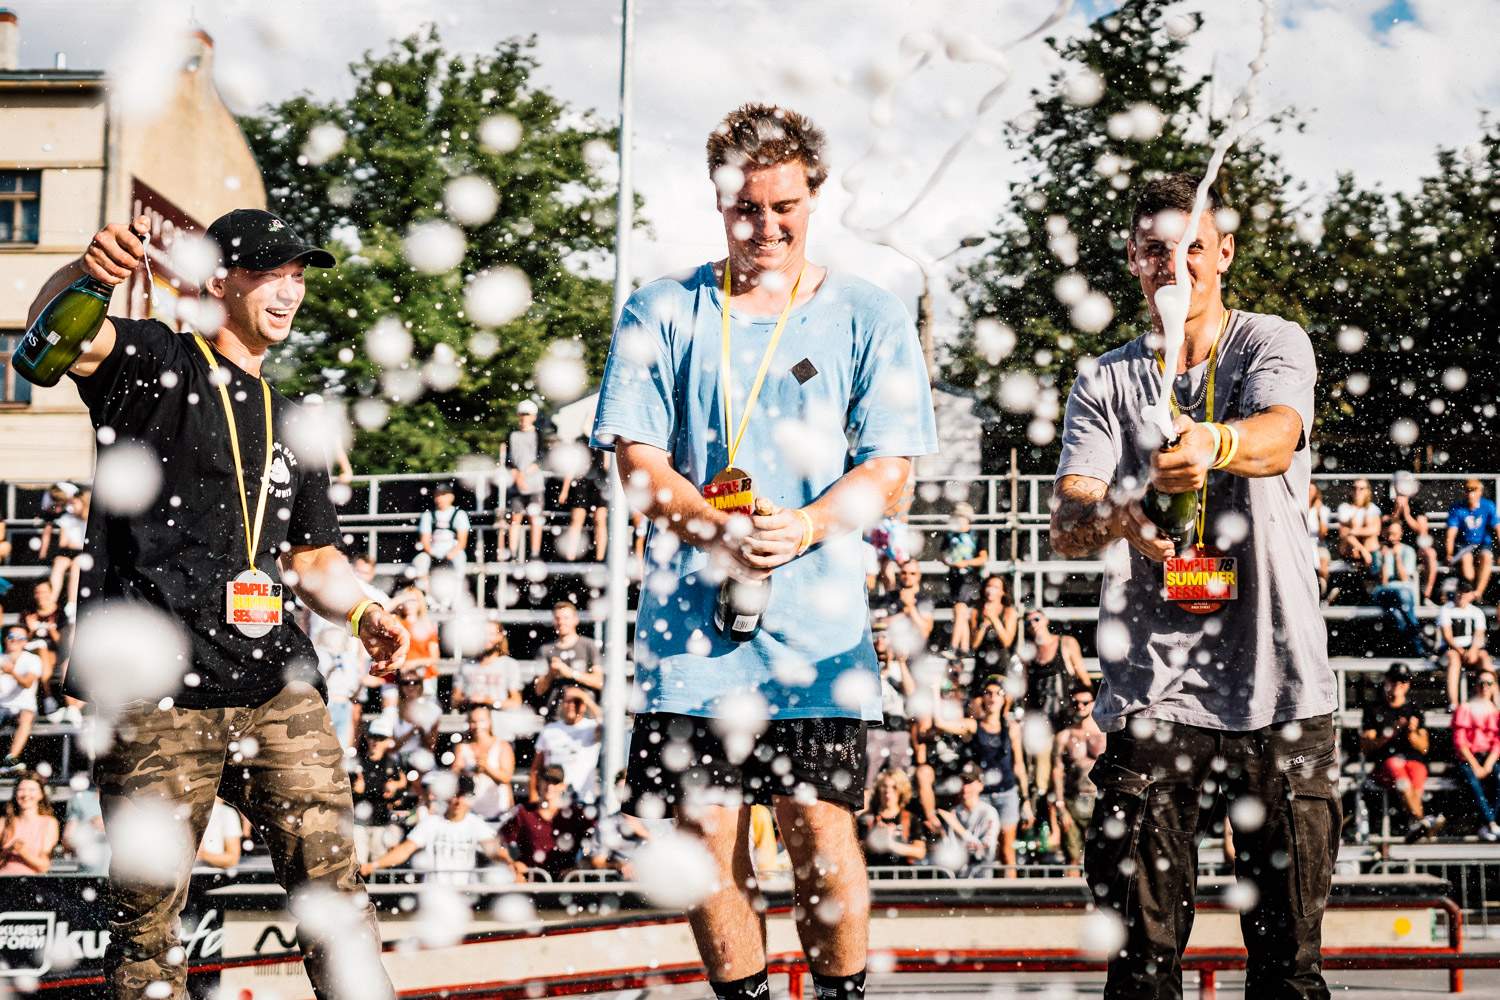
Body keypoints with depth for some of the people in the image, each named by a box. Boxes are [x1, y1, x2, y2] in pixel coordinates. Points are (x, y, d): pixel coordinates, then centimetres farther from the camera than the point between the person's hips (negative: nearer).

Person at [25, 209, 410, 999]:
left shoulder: (289, 423, 25)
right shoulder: (151, 363, 7)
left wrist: (362, 614, 8)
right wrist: (89, 273, -37)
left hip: (277, 686, 5)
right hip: (157, 695, -5)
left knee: (331, 882, -2)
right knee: (147, 908, -2)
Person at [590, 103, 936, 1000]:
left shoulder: (869, 316, 8)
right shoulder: (662, 311, 10)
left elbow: (891, 466, 2)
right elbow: (637, 455, 3)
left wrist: (805, 528, -17)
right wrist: (717, 527, -16)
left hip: (818, 622, -1)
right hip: (689, 617, 1)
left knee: (819, 827, -7)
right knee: (705, 827, 1)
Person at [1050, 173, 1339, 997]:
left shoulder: (1274, 345, 7)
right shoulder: (1105, 383, 11)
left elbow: (1279, 434, -16)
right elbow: (1067, 525, -3)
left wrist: (1214, 443, -40)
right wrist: (1122, 514, -27)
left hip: (1278, 688, -1)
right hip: (1152, 691, 1)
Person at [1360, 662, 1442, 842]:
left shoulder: (1414, 710, 21)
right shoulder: (1373, 709, 15)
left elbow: (1423, 747, 13)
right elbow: (1365, 748, 4)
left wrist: (1412, 733, -8)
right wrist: (1389, 734, -11)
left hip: (1414, 761, 2)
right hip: (1382, 765, -2)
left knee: (1415, 770, -36)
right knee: (1395, 764, -38)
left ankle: (1414, 827, -54)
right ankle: (1420, 819, -58)